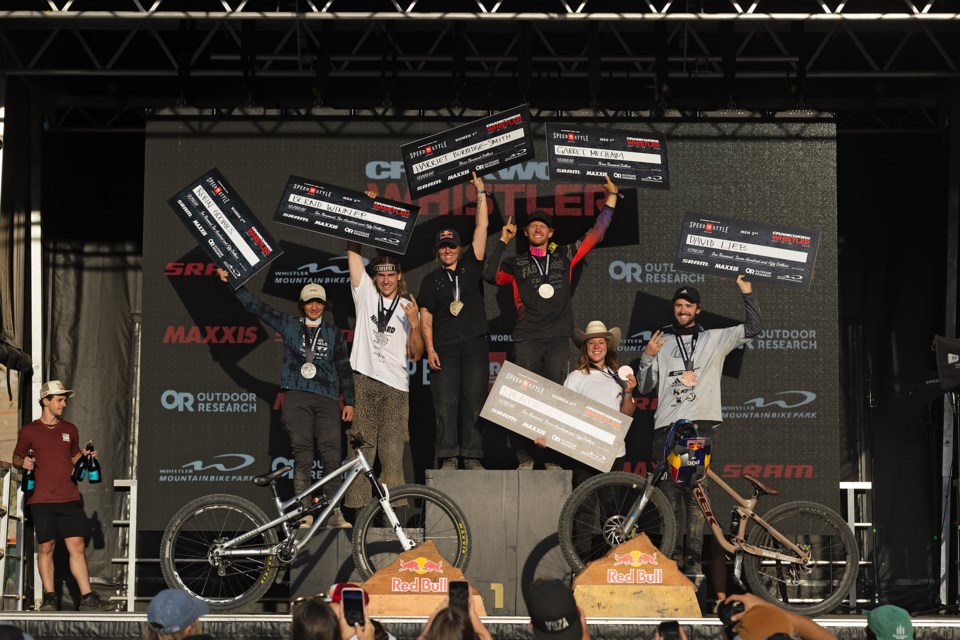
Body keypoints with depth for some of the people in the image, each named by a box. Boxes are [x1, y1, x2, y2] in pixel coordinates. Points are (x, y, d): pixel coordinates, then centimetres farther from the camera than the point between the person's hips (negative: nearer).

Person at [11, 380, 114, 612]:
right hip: (42, 500, -3)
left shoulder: (70, 430, 14)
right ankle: (49, 598, 9)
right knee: (45, 547, 0)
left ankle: (87, 598, -4)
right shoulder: (29, 431, 3)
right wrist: (23, 462, -12)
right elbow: (16, 458, 10)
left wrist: (84, 456, 5)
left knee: (77, 546, -3)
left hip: (70, 498, 3)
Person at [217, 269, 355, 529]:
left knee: (332, 454, -9)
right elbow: (256, 306, 8)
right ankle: (304, 514, -5)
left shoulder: (334, 334, 16)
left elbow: (344, 369, 16)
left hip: (326, 399, 1)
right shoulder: (289, 325, 12)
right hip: (296, 397, -1)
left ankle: (334, 513, -6)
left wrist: (349, 402, 10)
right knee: (302, 455, -6)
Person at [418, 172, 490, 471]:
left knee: (474, 401, -3)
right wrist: (430, 349, -5)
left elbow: (481, 228, 5)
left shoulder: (470, 267, 11)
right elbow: (425, 317, 7)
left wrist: (480, 193, 1)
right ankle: (448, 457, -4)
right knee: (445, 403, -5)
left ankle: (473, 456, -3)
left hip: (474, 344, 0)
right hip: (444, 347, 0)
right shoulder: (431, 280, 11)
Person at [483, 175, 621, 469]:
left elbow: (594, 234, 15)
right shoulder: (516, 263, 12)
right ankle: (525, 457, -4)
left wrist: (611, 199, 13)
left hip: (558, 337, 1)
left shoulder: (564, 256, 15)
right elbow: (490, 274, -3)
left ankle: (552, 457, 2)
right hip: (527, 338, -1)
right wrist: (503, 241, -1)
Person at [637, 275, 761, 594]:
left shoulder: (715, 339, 15)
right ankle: (675, 562, 2)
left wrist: (747, 293, 1)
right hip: (666, 427, 1)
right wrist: (647, 357, -3)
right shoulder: (661, 342, 17)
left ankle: (694, 561, -10)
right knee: (670, 497, -2)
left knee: (695, 494, -10)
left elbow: (752, 328, 9)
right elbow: (645, 387, 13)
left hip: (701, 424, -1)